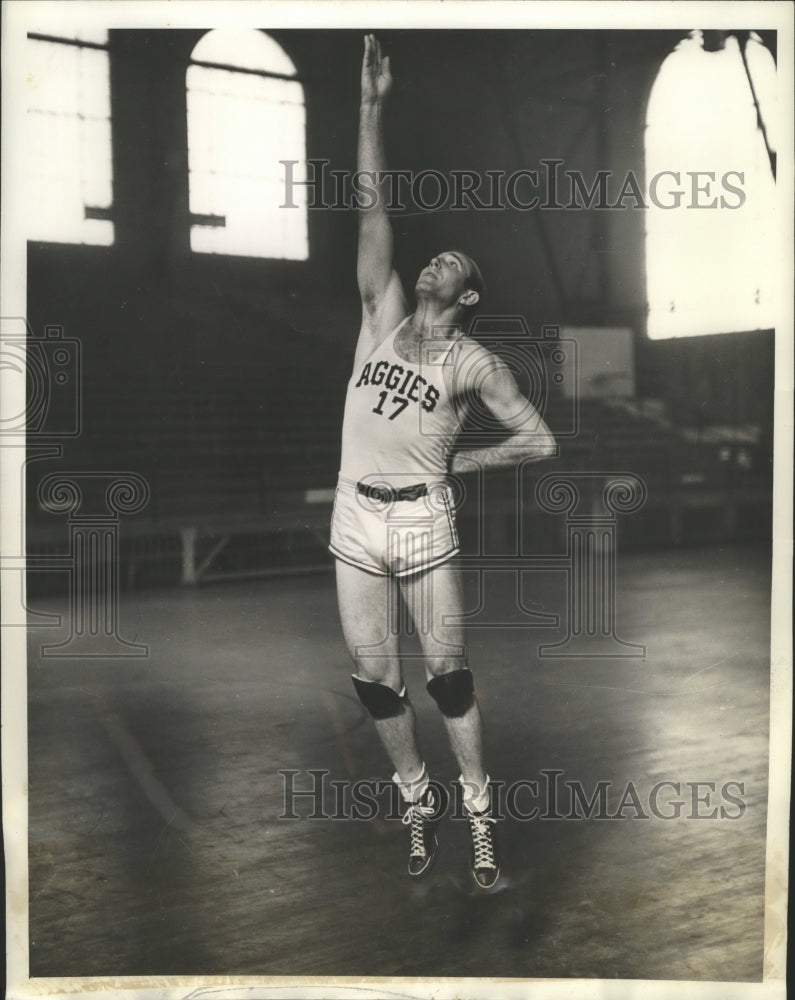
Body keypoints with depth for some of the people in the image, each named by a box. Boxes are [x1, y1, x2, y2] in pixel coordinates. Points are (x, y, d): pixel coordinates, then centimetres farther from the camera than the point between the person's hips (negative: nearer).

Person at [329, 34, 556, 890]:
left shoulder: (473, 363, 3)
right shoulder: (382, 317, 9)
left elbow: (541, 440, 7)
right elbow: (374, 215, 3)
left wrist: (461, 462, 4)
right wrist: (371, 106, -1)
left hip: (423, 523, -3)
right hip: (356, 522, 3)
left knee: (448, 676, -2)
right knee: (375, 679, 5)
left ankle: (479, 818, 9)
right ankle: (417, 801, 22)